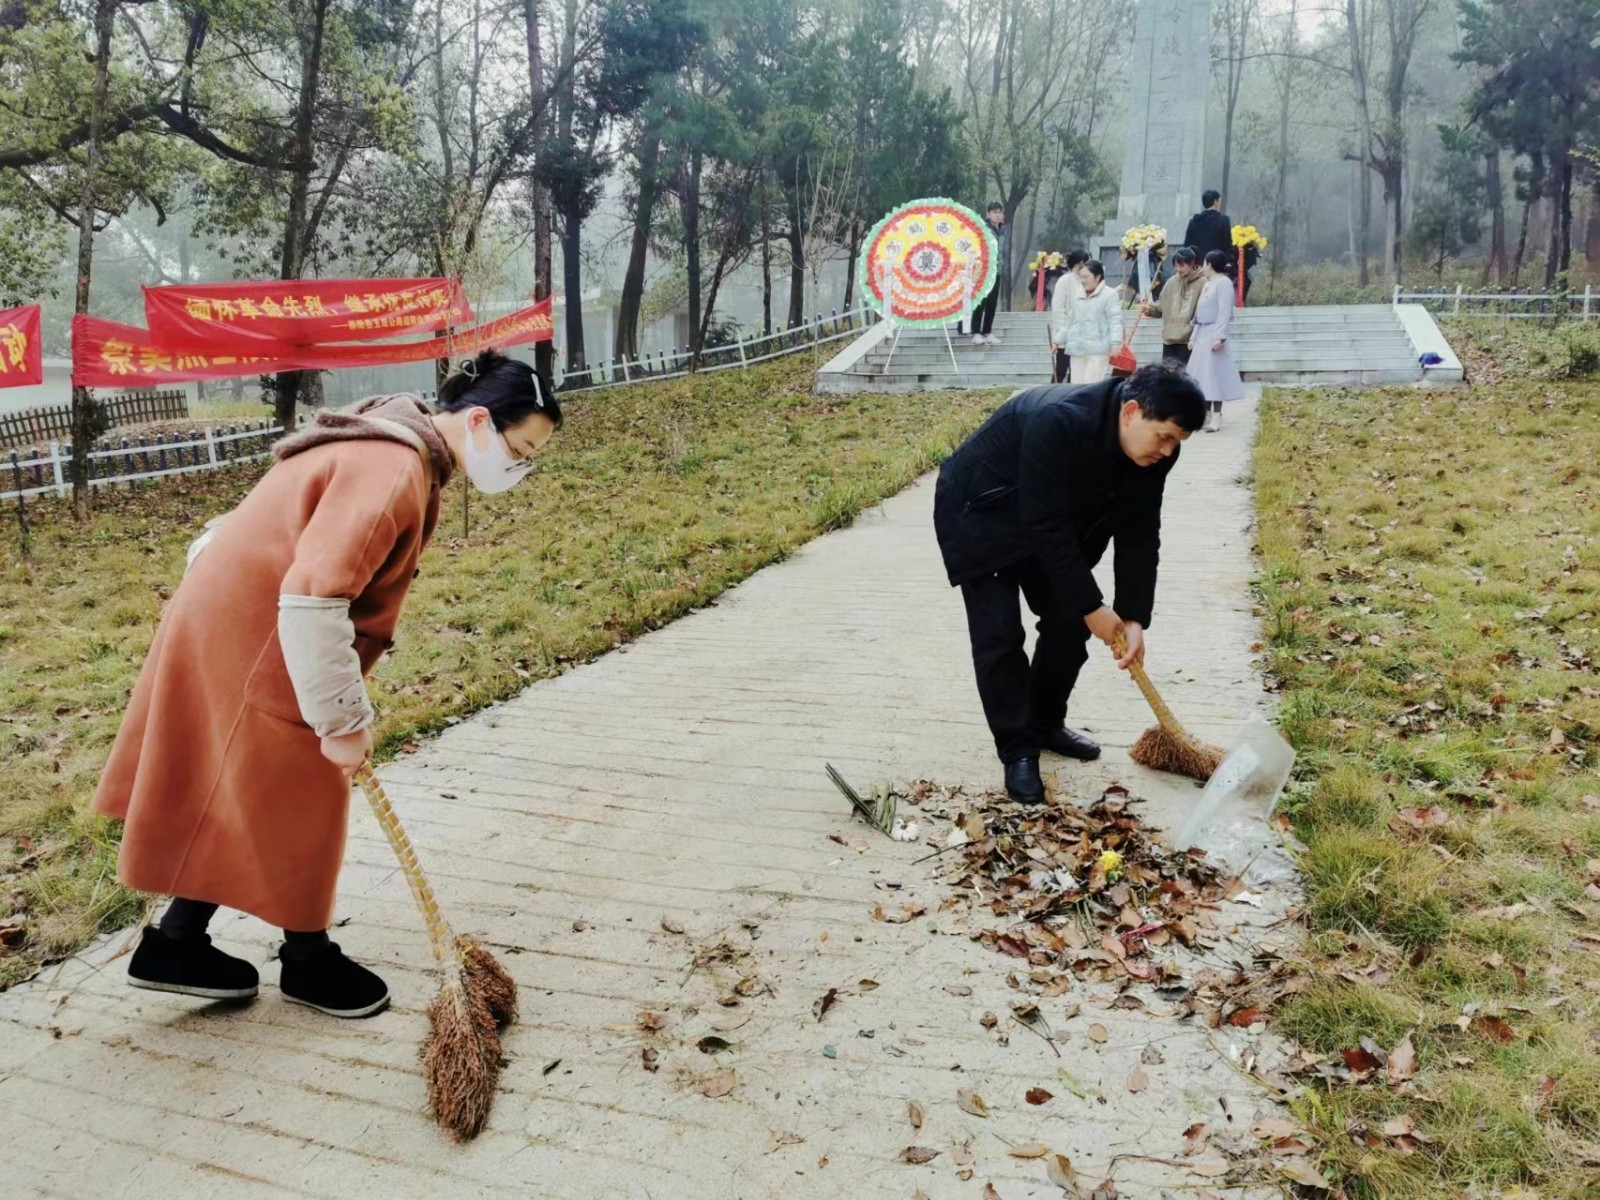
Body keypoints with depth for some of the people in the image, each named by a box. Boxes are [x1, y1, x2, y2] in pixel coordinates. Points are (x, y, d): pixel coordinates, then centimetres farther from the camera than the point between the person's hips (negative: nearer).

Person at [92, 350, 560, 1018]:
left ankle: (176, 948, 32)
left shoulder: (397, 454, 7)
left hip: (230, 623, 10)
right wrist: (344, 720, -23)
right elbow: (312, 600, -32)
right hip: (249, 643, -10)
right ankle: (308, 962, 25)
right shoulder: (395, 471, -26)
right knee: (297, 802, 5)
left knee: (245, 796, 19)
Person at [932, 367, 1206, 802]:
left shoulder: (1152, 450, -17)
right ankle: (1017, 750, 1)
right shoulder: (1058, 423, -40)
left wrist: (1134, 617, -18)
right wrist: (1092, 605, -28)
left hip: (1052, 523, 7)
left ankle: (1046, 724, 23)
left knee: (1068, 620, 4)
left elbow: (1138, 535, -11)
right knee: (999, 632, -11)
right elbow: (1046, 527, -35)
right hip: (977, 513, -7)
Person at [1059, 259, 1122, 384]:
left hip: (1098, 350, -7)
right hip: (1077, 350, 7)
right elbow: (1070, 322, 26)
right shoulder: (1079, 298, 18)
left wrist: (1115, 343, -20)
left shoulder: (1109, 294, -1)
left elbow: (1115, 321, -8)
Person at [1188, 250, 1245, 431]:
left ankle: (1216, 417, -6)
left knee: (1214, 375, -8)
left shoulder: (1223, 282, -9)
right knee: (1202, 376, 8)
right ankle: (1206, 414, 14)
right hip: (1202, 334, 9)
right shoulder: (1207, 284, 18)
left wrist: (1220, 337, -23)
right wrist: (1194, 336, 18)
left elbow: (1224, 312, -16)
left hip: (1214, 334, -9)